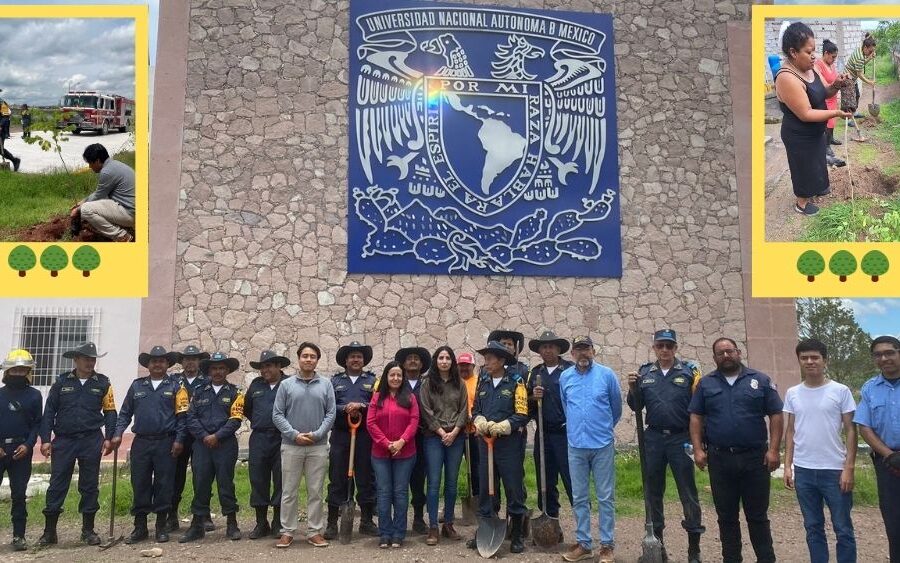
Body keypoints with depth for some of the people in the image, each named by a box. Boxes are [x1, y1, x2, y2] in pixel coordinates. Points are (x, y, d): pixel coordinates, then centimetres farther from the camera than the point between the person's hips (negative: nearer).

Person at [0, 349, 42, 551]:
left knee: (19, 495, 3)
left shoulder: (34, 395, 6)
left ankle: (19, 535, 10)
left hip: (21, 451, 0)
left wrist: (28, 445, -8)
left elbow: (37, 423, 5)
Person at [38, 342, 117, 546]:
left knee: (90, 486, 6)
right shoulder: (62, 382, 4)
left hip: (92, 441, 0)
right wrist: (45, 439, -2)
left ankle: (88, 530, 17)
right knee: (57, 485, 2)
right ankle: (49, 531, 13)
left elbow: (110, 412, 6)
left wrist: (109, 438, -3)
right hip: (63, 441, 0)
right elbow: (49, 412, 4)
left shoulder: (103, 383, 4)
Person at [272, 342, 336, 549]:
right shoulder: (286, 384, 3)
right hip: (291, 446, -1)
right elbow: (277, 414, 0)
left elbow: (331, 414, 2)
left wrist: (316, 434, -11)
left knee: (315, 492, 6)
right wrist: (294, 434, -11)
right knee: (289, 492, 5)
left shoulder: (326, 385, 5)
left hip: (318, 446, 1)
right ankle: (287, 532, 14)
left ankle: (315, 532, 14)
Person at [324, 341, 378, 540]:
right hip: (340, 436, 0)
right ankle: (332, 523, 9)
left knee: (366, 479, 6)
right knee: (337, 480, 2)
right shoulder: (335, 381, 11)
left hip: (365, 436, 0)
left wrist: (362, 406, -15)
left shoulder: (372, 381, 10)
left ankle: (367, 521, 17)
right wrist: (345, 409, -14)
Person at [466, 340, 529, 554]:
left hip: (510, 443, -5)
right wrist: (481, 423, -7)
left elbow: (522, 415, -11)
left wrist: (499, 427, -17)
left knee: (514, 489, 2)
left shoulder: (516, 382, -6)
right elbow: (475, 410, 13)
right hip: (486, 442, 5)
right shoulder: (483, 383, 10)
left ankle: (516, 535, 14)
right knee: (485, 488, 10)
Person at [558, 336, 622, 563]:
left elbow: (616, 406, 9)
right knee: (579, 498, 9)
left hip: (603, 445, -2)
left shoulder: (607, 374, -4)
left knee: (606, 497, 3)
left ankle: (607, 544, 13)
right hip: (576, 445, 3)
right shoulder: (565, 377, 4)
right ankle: (583, 543, 19)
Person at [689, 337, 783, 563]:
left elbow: (776, 415, 1)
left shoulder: (760, 380, 3)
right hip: (719, 459, 1)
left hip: (754, 458, -1)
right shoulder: (706, 383, 6)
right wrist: (698, 449, -4)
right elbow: (696, 417, 5)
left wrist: (774, 449, -7)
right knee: (726, 516, 10)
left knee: (758, 515, 7)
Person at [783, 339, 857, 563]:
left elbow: (851, 430, -3)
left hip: (835, 470, -3)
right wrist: (787, 466, 5)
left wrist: (849, 468, -9)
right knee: (813, 528, 13)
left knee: (843, 529, 6)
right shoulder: (792, 393, 6)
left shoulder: (840, 391, -4)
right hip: (803, 471, 3)